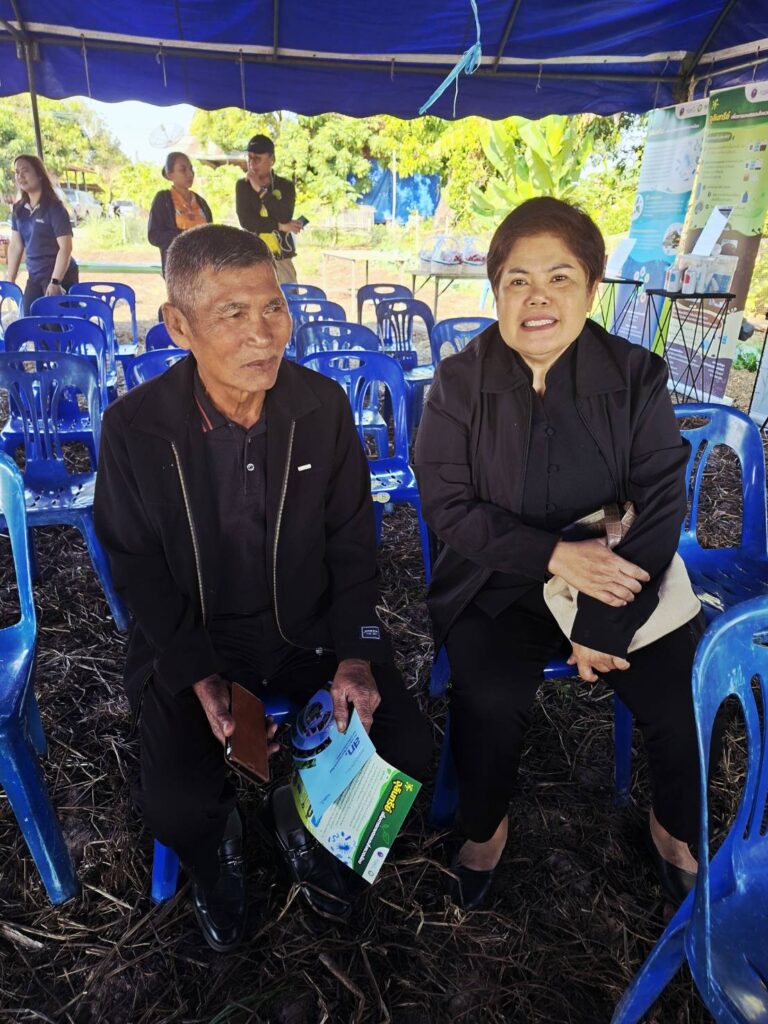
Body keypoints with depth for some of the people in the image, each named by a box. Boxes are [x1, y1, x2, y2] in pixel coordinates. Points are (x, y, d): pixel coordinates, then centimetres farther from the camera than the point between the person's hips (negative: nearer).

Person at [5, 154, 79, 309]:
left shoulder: (54, 207, -10)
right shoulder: (18, 210, 8)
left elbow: (65, 247, -16)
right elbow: (15, 246, 13)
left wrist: (55, 282, -23)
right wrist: (9, 280, 9)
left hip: (60, 276, -7)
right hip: (34, 277, 7)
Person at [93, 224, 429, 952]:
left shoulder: (324, 406, -8)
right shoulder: (134, 427, -13)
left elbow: (352, 543, -1)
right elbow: (136, 566, -5)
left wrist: (355, 652, -11)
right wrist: (199, 674, -14)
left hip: (311, 626, 2)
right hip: (188, 639, -1)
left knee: (406, 750, -9)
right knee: (176, 807, -16)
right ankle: (218, 848, 24)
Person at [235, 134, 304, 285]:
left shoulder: (285, 186, 8)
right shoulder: (243, 185, 8)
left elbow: (285, 216, -10)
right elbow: (246, 221, -6)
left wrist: (261, 190, -9)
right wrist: (281, 226, -7)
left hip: (283, 259, 1)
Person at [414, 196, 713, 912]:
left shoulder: (637, 378, -3)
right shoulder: (460, 382, -5)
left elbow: (661, 507, -7)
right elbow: (447, 507, -9)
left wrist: (604, 627, -16)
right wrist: (554, 555, -22)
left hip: (620, 577, 2)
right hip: (496, 582, -1)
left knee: (682, 703, -13)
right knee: (489, 699, -24)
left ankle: (675, 830, 24)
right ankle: (483, 830, 10)